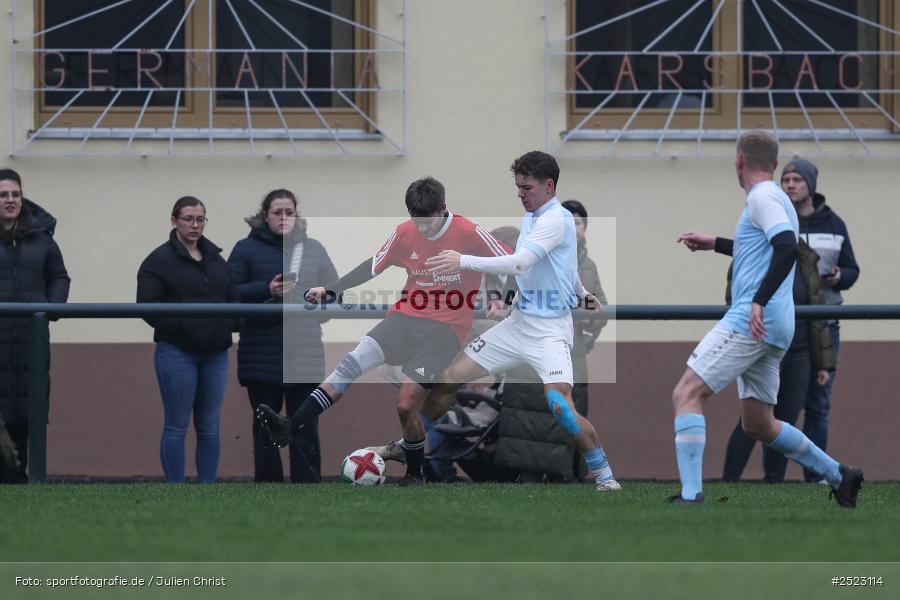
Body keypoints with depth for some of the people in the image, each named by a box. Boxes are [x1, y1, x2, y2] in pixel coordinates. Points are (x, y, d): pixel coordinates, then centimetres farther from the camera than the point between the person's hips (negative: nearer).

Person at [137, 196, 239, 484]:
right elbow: (148, 306, -13)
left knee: (209, 425, 9)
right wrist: (182, 326, -22)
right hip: (176, 352, -6)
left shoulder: (216, 259, 14)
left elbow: (233, 299, 17)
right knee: (177, 426, -1)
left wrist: (230, 323, -3)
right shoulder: (159, 261, -6)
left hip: (215, 354, 6)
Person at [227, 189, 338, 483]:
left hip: (304, 356, 1)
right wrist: (266, 290, -19)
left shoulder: (312, 249, 8)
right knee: (266, 428, 5)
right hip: (262, 356, -1)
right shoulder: (247, 249, 2)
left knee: (306, 430, 0)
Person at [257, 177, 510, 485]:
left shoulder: (470, 234, -10)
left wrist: (500, 297, -18)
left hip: (445, 329, -4)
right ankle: (289, 427, -24)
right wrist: (330, 289, 9)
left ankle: (414, 474, 10)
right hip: (405, 317, 4)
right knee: (350, 364, -17)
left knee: (406, 404, -15)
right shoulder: (405, 233, 3)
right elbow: (373, 266, 15)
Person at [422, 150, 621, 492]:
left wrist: (463, 261, -32)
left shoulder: (556, 220, -16)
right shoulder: (531, 217, 12)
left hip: (549, 331, -8)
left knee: (561, 407, -25)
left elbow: (519, 263, -29)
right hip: (517, 323, 8)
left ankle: (604, 476, -10)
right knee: (450, 379, 3)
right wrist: (581, 293, 45)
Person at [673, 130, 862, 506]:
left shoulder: (762, 197, -7)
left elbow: (787, 247, -23)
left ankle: (691, 496, -22)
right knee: (758, 425, 16)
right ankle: (839, 477, 20)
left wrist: (760, 301, -28)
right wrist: (715, 244, 43)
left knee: (686, 393, -12)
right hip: (774, 330, 10)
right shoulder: (775, 198, 23)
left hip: (750, 322, -10)